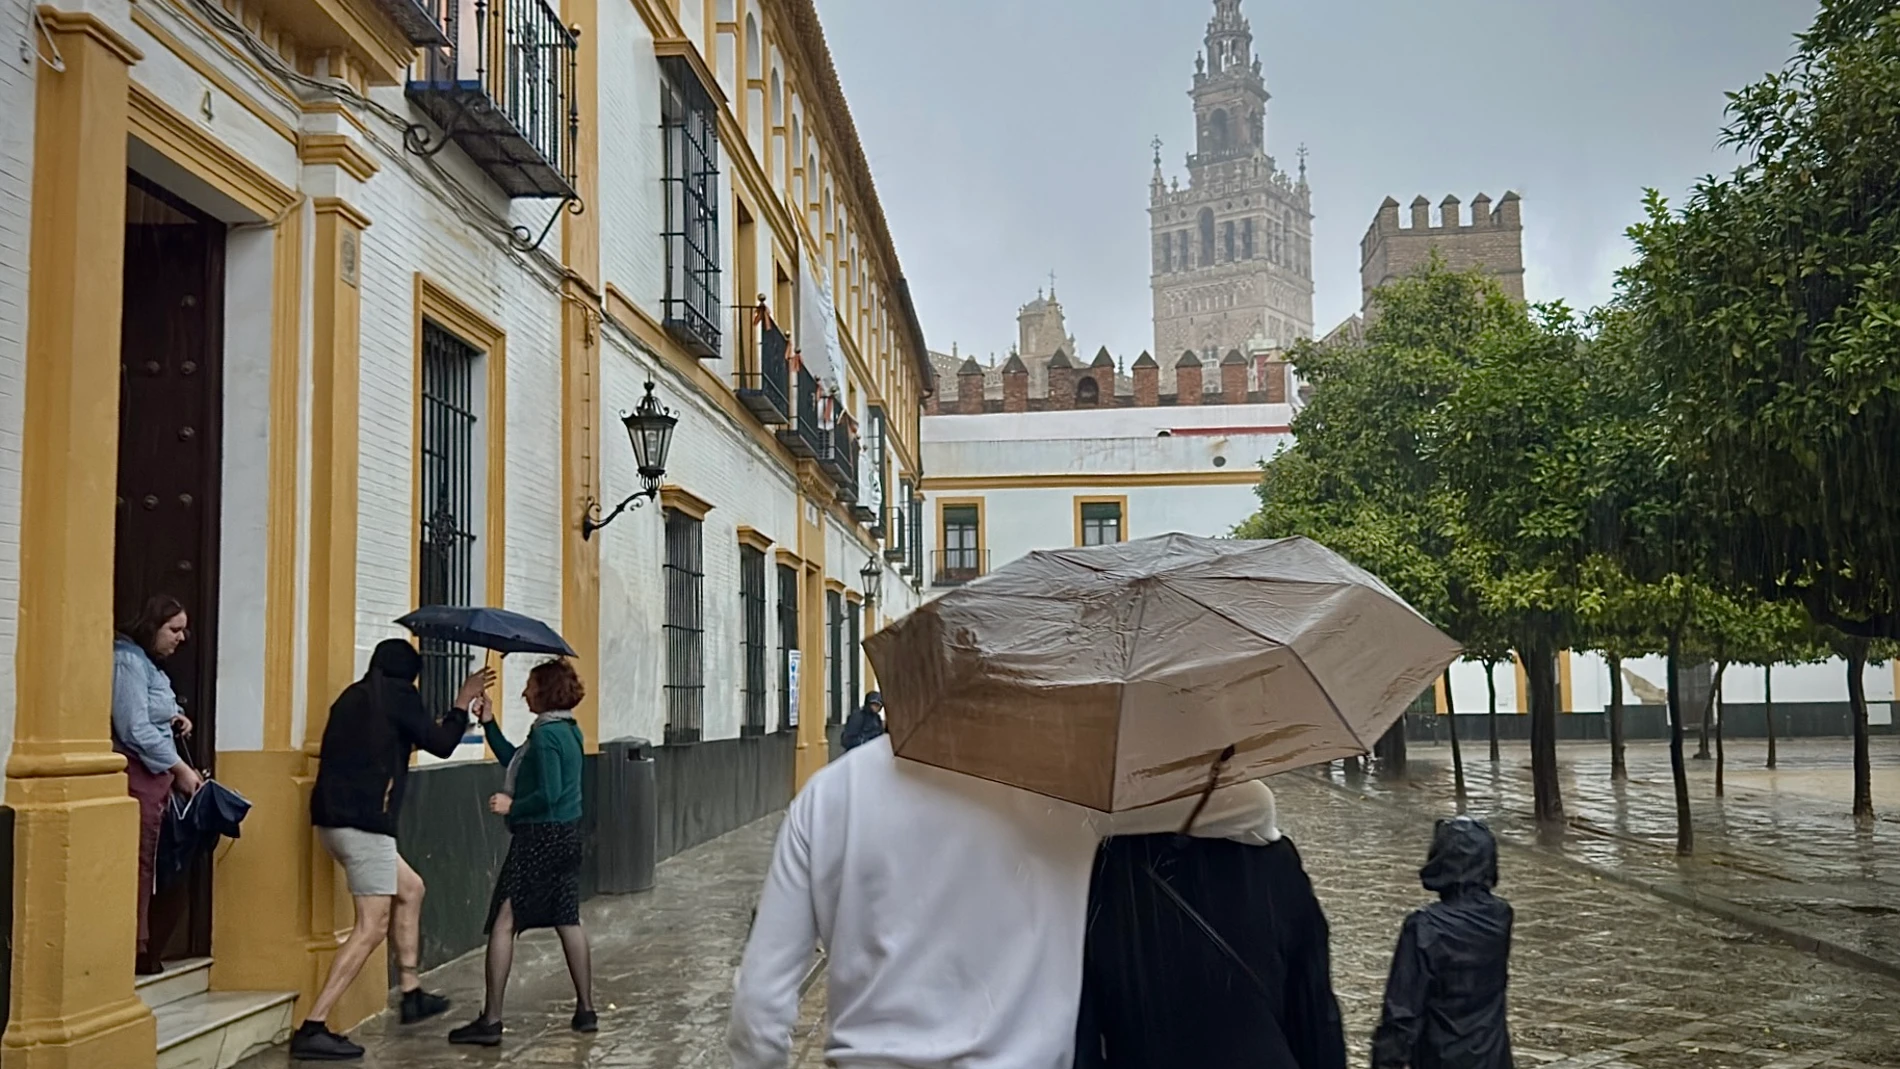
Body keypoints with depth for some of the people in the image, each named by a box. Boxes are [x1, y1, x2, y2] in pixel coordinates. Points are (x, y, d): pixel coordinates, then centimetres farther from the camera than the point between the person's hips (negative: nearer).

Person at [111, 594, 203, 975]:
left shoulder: (147, 663, 16)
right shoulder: (128, 661, -12)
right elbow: (135, 729, -18)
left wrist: (172, 719, 3)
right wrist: (180, 768, -16)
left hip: (153, 774, 9)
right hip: (137, 774, -9)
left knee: (144, 862, 10)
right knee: (137, 862, -6)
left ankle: (139, 946, 15)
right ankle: (134, 949, -2)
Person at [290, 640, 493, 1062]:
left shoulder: (355, 696, 17)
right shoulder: (398, 693, -4)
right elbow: (441, 744, 1)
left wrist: (431, 727, 35)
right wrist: (463, 703, 16)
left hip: (336, 817, 9)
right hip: (365, 821, -9)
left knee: (410, 889, 23)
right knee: (373, 925, -6)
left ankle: (412, 994, 28)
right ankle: (312, 1029, -11)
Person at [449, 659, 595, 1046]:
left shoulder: (545, 734, -17)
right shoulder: (569, 730, 11)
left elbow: (549, 793, -23)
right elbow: (514, 762, 17)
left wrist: (512, 806, -10)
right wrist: (490, 724, 12)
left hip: (539, 839, -9)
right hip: (567, 836, 9)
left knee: (504, 922, -3)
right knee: (568, 922, 14)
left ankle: (491, 1020, 0)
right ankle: (586, 1010, 19)